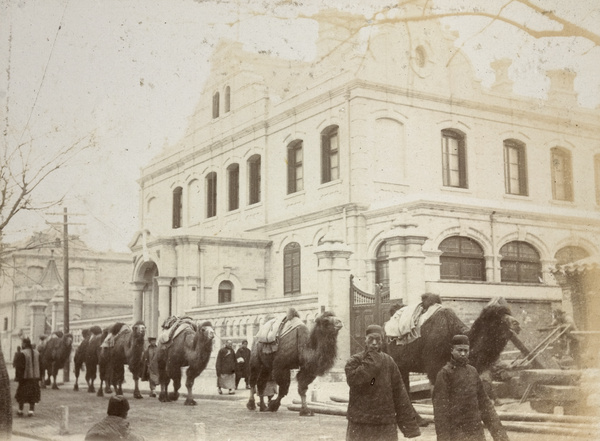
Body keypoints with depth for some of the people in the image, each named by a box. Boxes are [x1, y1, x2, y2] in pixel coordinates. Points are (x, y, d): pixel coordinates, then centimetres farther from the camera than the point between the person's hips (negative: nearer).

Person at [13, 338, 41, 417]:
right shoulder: (36, 353, 5)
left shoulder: (21, 354, -15)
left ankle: (20, 410, 13)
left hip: (25, 377, -5)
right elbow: (39, 366, 10)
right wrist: (38, 377, 16)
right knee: (33, 395, 9)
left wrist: (17, 377, -12)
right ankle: (31, 410, 4)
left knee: (21, 394, 8)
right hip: (35, 377, 5)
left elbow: (19, 367, -18)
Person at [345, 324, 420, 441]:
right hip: (359, 426, -2)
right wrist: (371, 361, -18)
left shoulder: (389, 362, 4)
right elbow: (353, 379, -23)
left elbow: (399, 394, 5)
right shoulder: (354, 361, -2)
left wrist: (409, 427, 3)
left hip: (386, 426, 2)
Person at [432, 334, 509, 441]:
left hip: (477, 432, 6)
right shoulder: (445, 373, -7)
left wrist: (498, 431, 14)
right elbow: (440, 408, -10)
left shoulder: (472, 371, 10)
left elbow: (483, 400, 17)